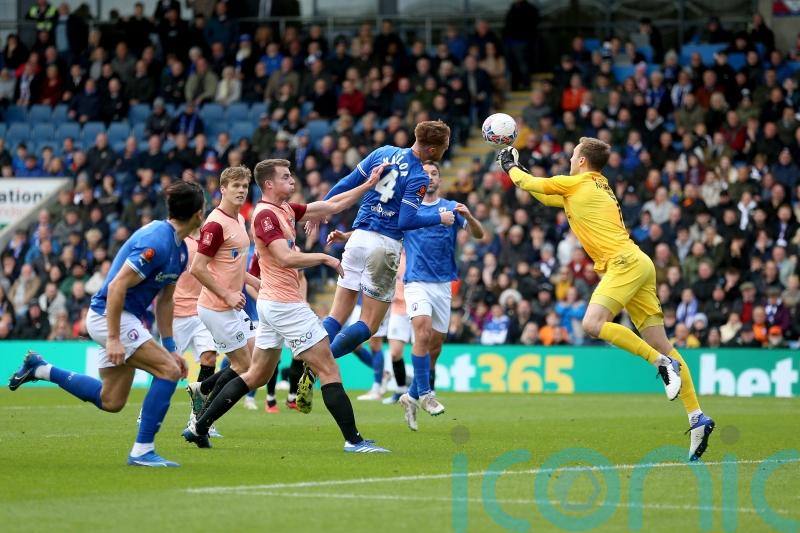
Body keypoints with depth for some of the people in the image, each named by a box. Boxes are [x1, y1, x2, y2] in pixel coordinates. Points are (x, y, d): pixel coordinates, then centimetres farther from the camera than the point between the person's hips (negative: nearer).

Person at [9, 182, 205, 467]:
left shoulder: (180, 249, 8)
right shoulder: (156, 243, -24)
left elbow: (165, 299, 17)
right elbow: (116, 286, -26)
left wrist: (169, 346, 15)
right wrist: (113, 338, -26)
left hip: (123, 318, 10)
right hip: (109, 316, -10)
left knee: (111, 402, 15)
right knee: (169, 371, -17)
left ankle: (40, 369, 27)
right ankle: (142, 451, -13)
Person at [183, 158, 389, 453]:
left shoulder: (285, 210, 13)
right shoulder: (265, 214, -14)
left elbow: (331, 206, 19)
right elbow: (285, 258, -24)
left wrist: (368, 185, 15)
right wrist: (325, 258, -14)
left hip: (272, 304, 10)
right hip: (286, 304, -10)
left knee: (257, 375, 14)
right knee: (329, 369, -6)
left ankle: (200, 427, 13)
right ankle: (353, 440, -6)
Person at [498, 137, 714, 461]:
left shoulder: (579, 183, 2)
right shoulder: (598, 189, 27)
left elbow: (531, 184, 11)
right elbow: (546, 197, 41)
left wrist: (510, 166, 30)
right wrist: (516, 168, 44)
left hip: (625, 263, -9)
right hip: (637, 265, 9)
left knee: (593, 323, -23)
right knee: (660, 345, 1)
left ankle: (662, 362, -25)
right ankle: (696, 418, -8)